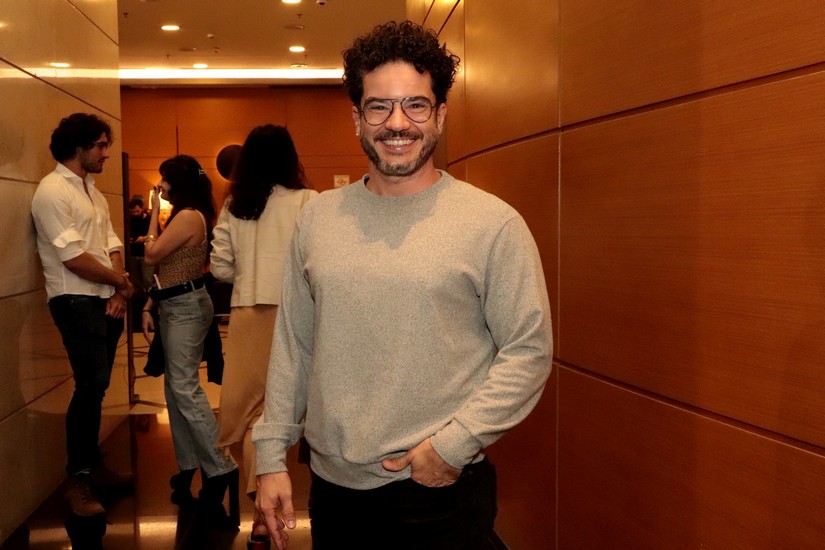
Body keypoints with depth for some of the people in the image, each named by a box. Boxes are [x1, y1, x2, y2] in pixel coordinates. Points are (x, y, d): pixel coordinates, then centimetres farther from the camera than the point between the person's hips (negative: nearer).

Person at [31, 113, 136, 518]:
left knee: (96, 386, 13)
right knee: (91, 386, -9)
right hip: (76, 302, -8)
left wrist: (119, 291, -4)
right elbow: (74, 259, -18)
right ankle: (78, 480, 3)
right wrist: (122, 282, -7)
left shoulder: (93, 192, 16)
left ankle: (93, 466, 25)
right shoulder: (52, 192, -11)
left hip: (106, 301, 8)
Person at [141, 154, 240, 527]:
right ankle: (189, 466, 21)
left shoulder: (188, 216, -16)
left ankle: (221, 469, -12)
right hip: (174, 305, 11)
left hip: (187, 306, -11)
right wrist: (150, 305, 14)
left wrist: (154, 211, -6)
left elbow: (151, 256, -15)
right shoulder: (184, 216, 15)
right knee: (175, 386, 13)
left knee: (185, 388, -14)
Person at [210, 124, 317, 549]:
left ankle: (261, 507, 15)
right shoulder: (306, 202, -5)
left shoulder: (232, 206, 6)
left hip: (246, 315, 3)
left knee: (253, 406, 10)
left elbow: (221, 268, 6)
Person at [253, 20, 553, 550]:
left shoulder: (494, 223, -10)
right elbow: (292, 346, 7)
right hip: (331, 486, 4)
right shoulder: (318, 218, 3)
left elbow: (529, 351, -9)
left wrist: (453, 445, -14)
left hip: (439, 492, -4)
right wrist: (272, 457, 6)